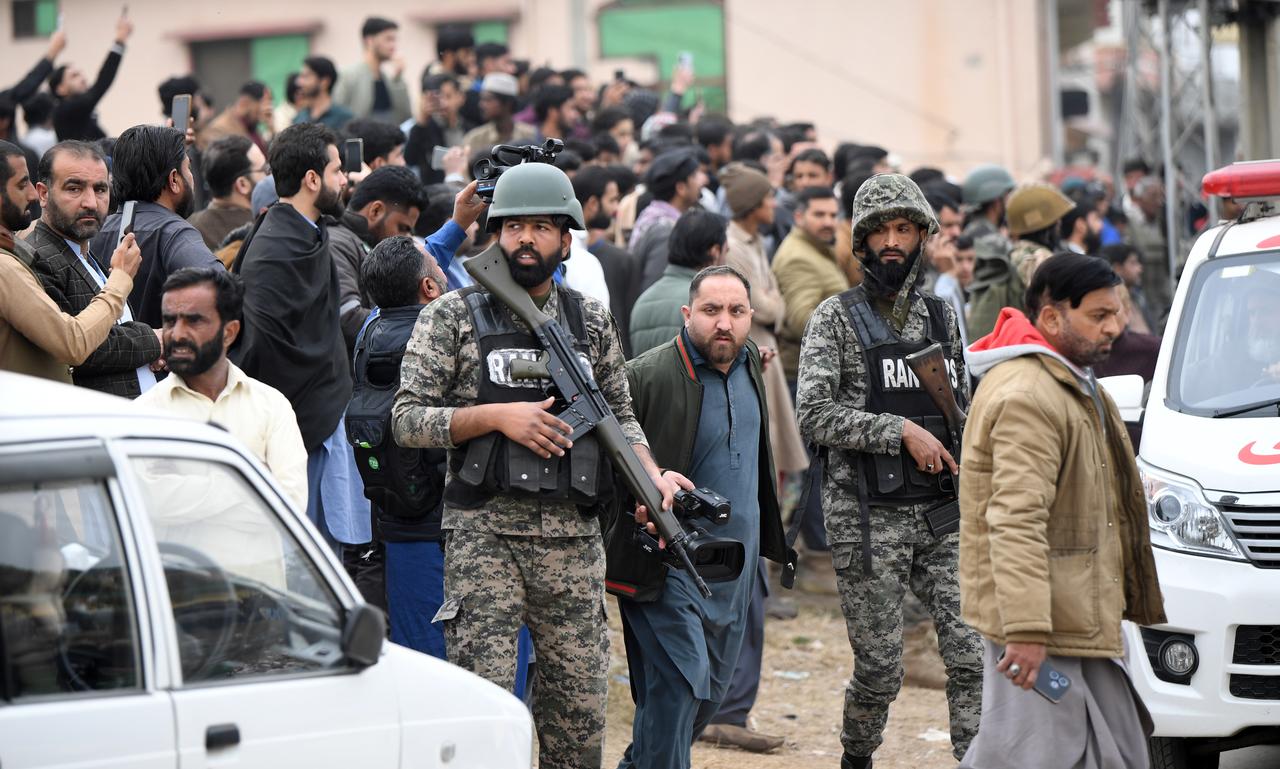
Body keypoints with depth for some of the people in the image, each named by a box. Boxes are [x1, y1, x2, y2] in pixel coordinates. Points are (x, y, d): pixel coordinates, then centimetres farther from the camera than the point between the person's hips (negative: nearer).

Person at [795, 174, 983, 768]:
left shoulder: (941, 317, 14)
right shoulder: (837, 317, -1)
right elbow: (813, 413, -12)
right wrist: (901, 432, -16)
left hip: (941, 515, 4)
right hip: (868, 519, -4)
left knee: (973, 651, -9)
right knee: (879, 668, 0)